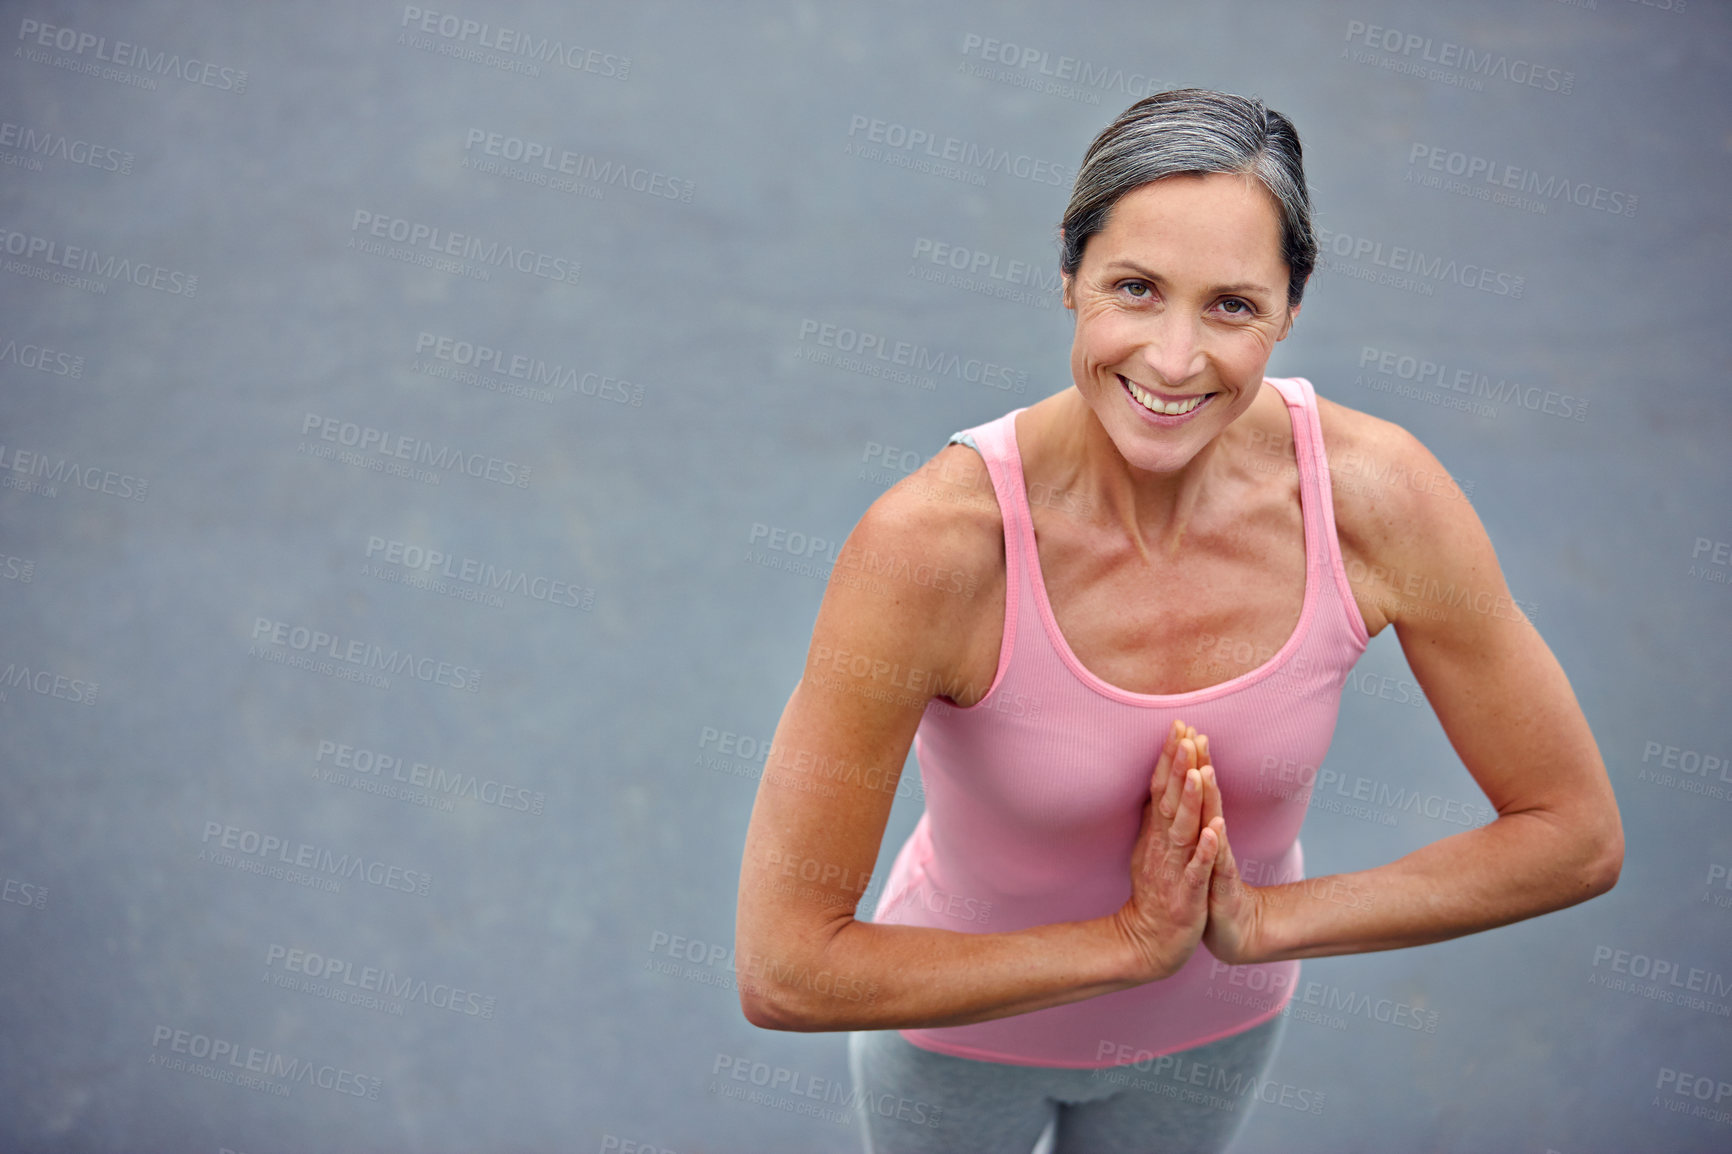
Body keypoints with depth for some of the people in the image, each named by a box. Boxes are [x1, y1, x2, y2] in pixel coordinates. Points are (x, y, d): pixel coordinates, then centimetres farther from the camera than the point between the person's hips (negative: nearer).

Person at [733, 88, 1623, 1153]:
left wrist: (1264, 922, -24)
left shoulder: (1376, 494, -28)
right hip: (966, 1021, -2)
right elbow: (780, 968, -34)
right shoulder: (930, 544, -36)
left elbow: (1578, 835, -16)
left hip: (1216, 1026, 2)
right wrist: (1128, 942, -30)